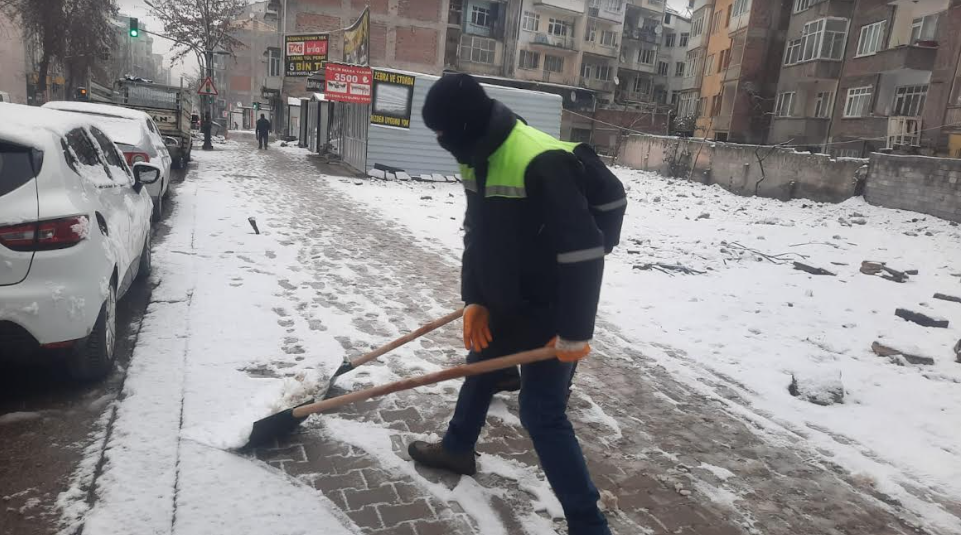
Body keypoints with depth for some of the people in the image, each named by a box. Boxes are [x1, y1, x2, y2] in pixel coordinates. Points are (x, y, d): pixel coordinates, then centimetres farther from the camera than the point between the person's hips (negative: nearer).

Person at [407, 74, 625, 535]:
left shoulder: (542, 163, -29)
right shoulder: (476, 159, 1)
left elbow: (583, 252, -28)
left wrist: (574, 332, -24)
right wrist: (475, 300, 2)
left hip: (550, 311, -9)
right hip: (505, 302, 9)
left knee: (541, 411, -5)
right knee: (480, 366, 24)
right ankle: (457, 449, 49)